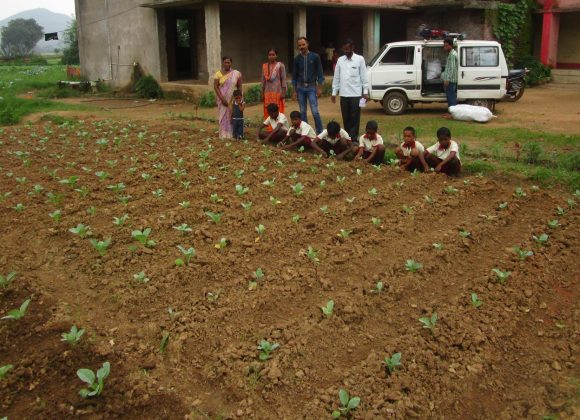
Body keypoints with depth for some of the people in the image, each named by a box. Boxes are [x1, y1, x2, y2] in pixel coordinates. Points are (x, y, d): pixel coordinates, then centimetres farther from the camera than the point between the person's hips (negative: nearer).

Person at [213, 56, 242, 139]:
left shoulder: (236, 74, -1)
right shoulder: (218, 74, -3)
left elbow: (239, 87, 3)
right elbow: (215, 87, -7)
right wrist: (222, 99, -16)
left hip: (233, 99, 0)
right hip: (223, 99, 0)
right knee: (223, 115, 2)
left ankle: (233, 134, 6)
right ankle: (224, 135, 6)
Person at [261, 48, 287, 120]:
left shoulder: (280, 65, 0)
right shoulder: (265, 66, 11)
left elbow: (283, 79, -3)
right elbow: (263, 80, 14)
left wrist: (283, 92, -9)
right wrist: (262, 92, 10)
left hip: (277, 92, -3)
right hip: (268, 92, 4)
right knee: (268, 112, 0)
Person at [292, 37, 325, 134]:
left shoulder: (315, 57, -2)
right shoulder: (297, 59, 5)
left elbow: (320, 73, -1)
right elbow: (294, 75, 10)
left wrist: (319, 88, -6)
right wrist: (294, 91, 7)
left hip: (311, 87, -3)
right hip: (300, 87, 3)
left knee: (315, 112, -10)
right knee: (302, 112, 6)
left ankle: (320, 132, -1)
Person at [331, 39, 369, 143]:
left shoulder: (359, 59, -1)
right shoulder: (340, 60, 7)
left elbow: (363, 76, -1)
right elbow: (336, 77, 10)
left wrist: (365, 92, -6)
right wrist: (334, 92, 8)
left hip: (356, 94, -3)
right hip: (343, 94, 3)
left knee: (355, 118, -1)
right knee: (346, 118, 8)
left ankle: (353, 139, 2)